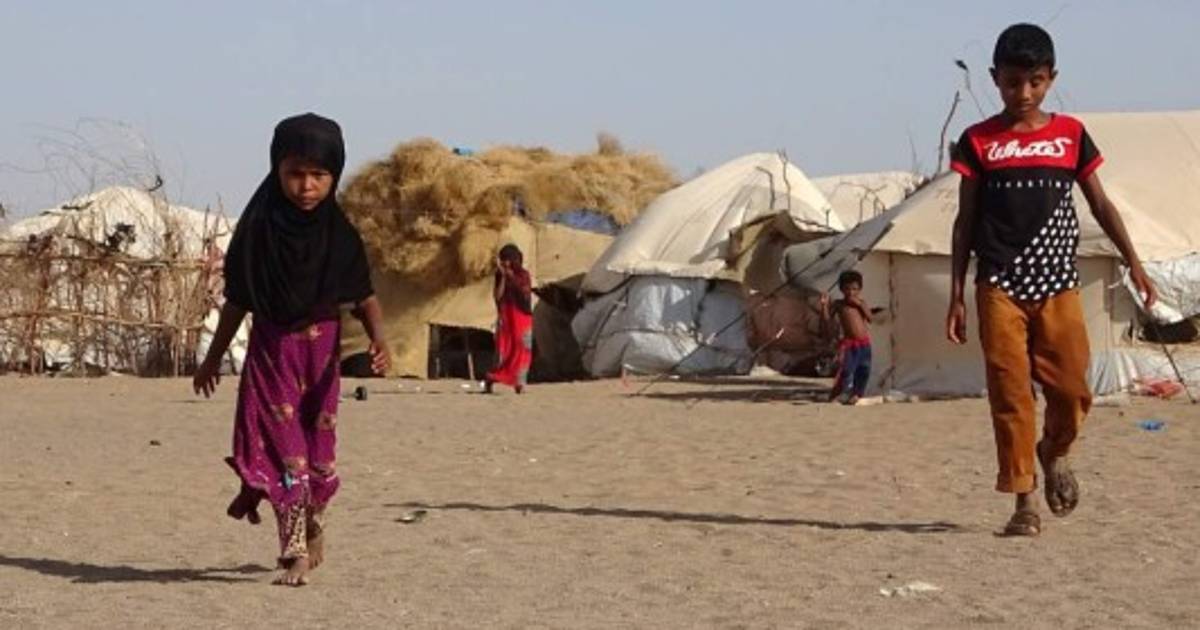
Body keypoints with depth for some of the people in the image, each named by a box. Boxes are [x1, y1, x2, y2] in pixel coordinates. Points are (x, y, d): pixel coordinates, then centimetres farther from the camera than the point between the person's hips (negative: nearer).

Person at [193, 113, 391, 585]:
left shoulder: (339, 236, -4)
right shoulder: (260, 228, -2)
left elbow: (364, 297, -6)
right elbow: (237, 299, 6)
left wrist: (378, 338, -25)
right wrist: (214, 356, 12)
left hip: (320, 350, 0)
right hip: (270, 348, 0)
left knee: (315, 444, 9)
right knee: (283, 444, -7)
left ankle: (312, 527, 35)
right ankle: (296, 553, -6)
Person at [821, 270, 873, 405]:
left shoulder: (861, 303, 10)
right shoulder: (838, 304, 1)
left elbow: (869, 318, -3)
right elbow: (827, 320, -5)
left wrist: (860, 304, -10)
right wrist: (824, 305, -17)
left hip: (864, 343, 4)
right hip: (849, 343, -4)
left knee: (864, 371, 5)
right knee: (846, 371, -15)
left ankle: (855, 394, 18)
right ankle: (833, 396, -3)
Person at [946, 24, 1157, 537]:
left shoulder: (1070, 134, 8)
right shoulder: (978, 142, 4)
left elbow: (1100, 204, 12)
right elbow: (966, 221, 6)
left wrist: (1133, 262, 1)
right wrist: (957, 296, 2)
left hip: (1058, 284, 1)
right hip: (1000, 287, -1)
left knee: (1071, 388, -3)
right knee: (1010, 394, -4)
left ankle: (1054, 452, 29)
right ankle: (1024, 502, 3)